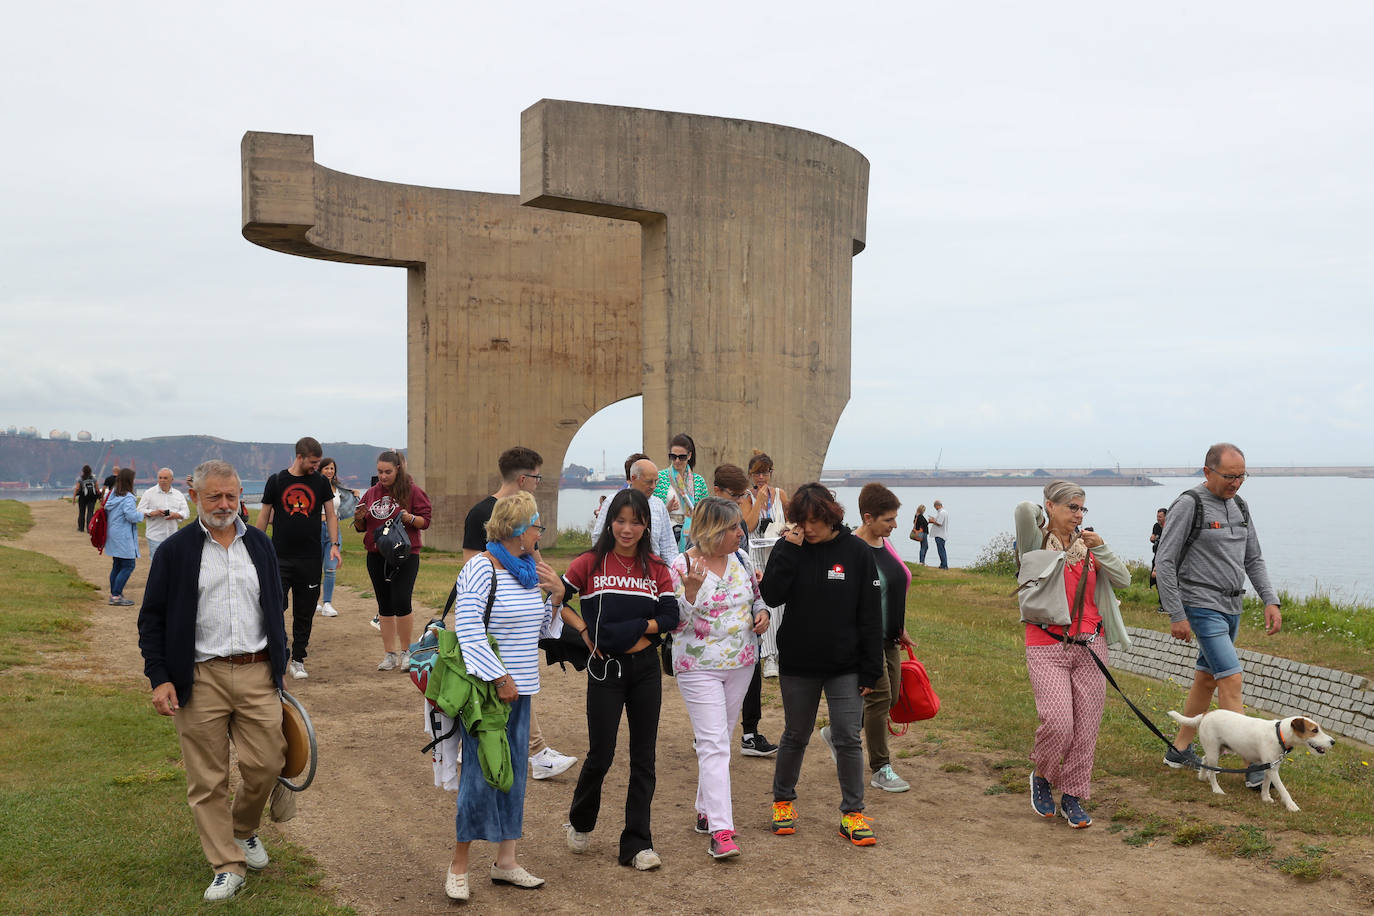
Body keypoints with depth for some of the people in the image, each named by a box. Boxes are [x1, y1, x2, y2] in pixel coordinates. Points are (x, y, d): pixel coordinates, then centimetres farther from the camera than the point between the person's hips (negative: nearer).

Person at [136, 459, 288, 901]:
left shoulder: (260, 545, 10)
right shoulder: (175, 550, 1)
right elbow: (152, 619, 2)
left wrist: (278, 664, 15)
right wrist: (159, 678, -7)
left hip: (258, 673, 3)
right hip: (200, 678, -2)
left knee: (266, 764, 2)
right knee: (208, 778, 2)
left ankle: (244, 829, 31)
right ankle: (227, 865, 14)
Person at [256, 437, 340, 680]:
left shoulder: (321, 482, 5)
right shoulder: (276, 481, 1)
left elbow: (330, 515, 9)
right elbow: (264, 516, 7)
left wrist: (334, 544, -5)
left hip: (310, 559, 2)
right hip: (280, 558, -2)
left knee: (304, 613, 7)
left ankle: (298, 660, 18)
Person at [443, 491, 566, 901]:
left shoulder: (530, 569, 10)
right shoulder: (481, 568, -13)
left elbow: (542, 629, 17)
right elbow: (468, 631, -18)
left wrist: (556, 597, 0)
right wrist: (500, 678, -18)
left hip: (519, 689, 8)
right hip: (486, 689, -8)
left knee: (514, 771, 12)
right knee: (480, 773, -3)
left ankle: (505, 861, 23)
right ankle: (459, 866, 10)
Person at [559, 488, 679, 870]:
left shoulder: (655, 568, 3)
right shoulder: (590, 563, -3)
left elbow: (671, 616, -3)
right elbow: (555, 601, 3)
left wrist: (634, 628, -13)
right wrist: (585, 630, -6)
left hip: (645, 669, 2)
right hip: (606, 670, -2)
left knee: (643, 757, 5)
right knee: (601, 755, 2)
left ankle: (637, 844, 13)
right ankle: (580, 824, 29)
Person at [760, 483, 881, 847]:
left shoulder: (856, 551, -6)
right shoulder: (789, 549, -2)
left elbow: (871, 615, -4)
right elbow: (772, 596, -15)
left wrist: (871, 669, -5)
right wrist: (789, 550, -20)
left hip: (845, 667, -1)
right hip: (798, 665, 1)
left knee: (848, 738, -1)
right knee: (795, 736, 14)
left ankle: (852, 813, 12)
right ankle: (783, 801, 33)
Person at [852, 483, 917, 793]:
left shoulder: (885, 543, 10)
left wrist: (901, 630, 21)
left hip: (888, 637, 9)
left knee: (891, 697, 12)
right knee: (879, 698, -5)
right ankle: (881, 770, 7)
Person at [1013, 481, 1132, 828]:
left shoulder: (1088, 545, 11)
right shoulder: (1036, 544, -3)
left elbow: (1123, 580, 6)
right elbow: (1024, 510, -23)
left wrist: (1101, 549, -7)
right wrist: (1046, 520, -1)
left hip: (1089, 646, 5)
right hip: (1047, 647, -4)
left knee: (1086, 726, 4)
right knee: (1058, 722, -14)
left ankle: (1073, 798, 19)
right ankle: (1041, 777, 15)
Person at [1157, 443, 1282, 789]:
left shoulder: (1239, 506, 9)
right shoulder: (1188, 505, -14)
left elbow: (1254, 559, 16)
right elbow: (1165, 564, -14)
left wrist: (1271, 601, 4)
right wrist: (1176, 616, -15)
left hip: (1231, 607, 8)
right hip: (1202, 606, -8)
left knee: (1207, 678, 13)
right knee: (1231, 679, -11)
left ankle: (1179, 750, 24)